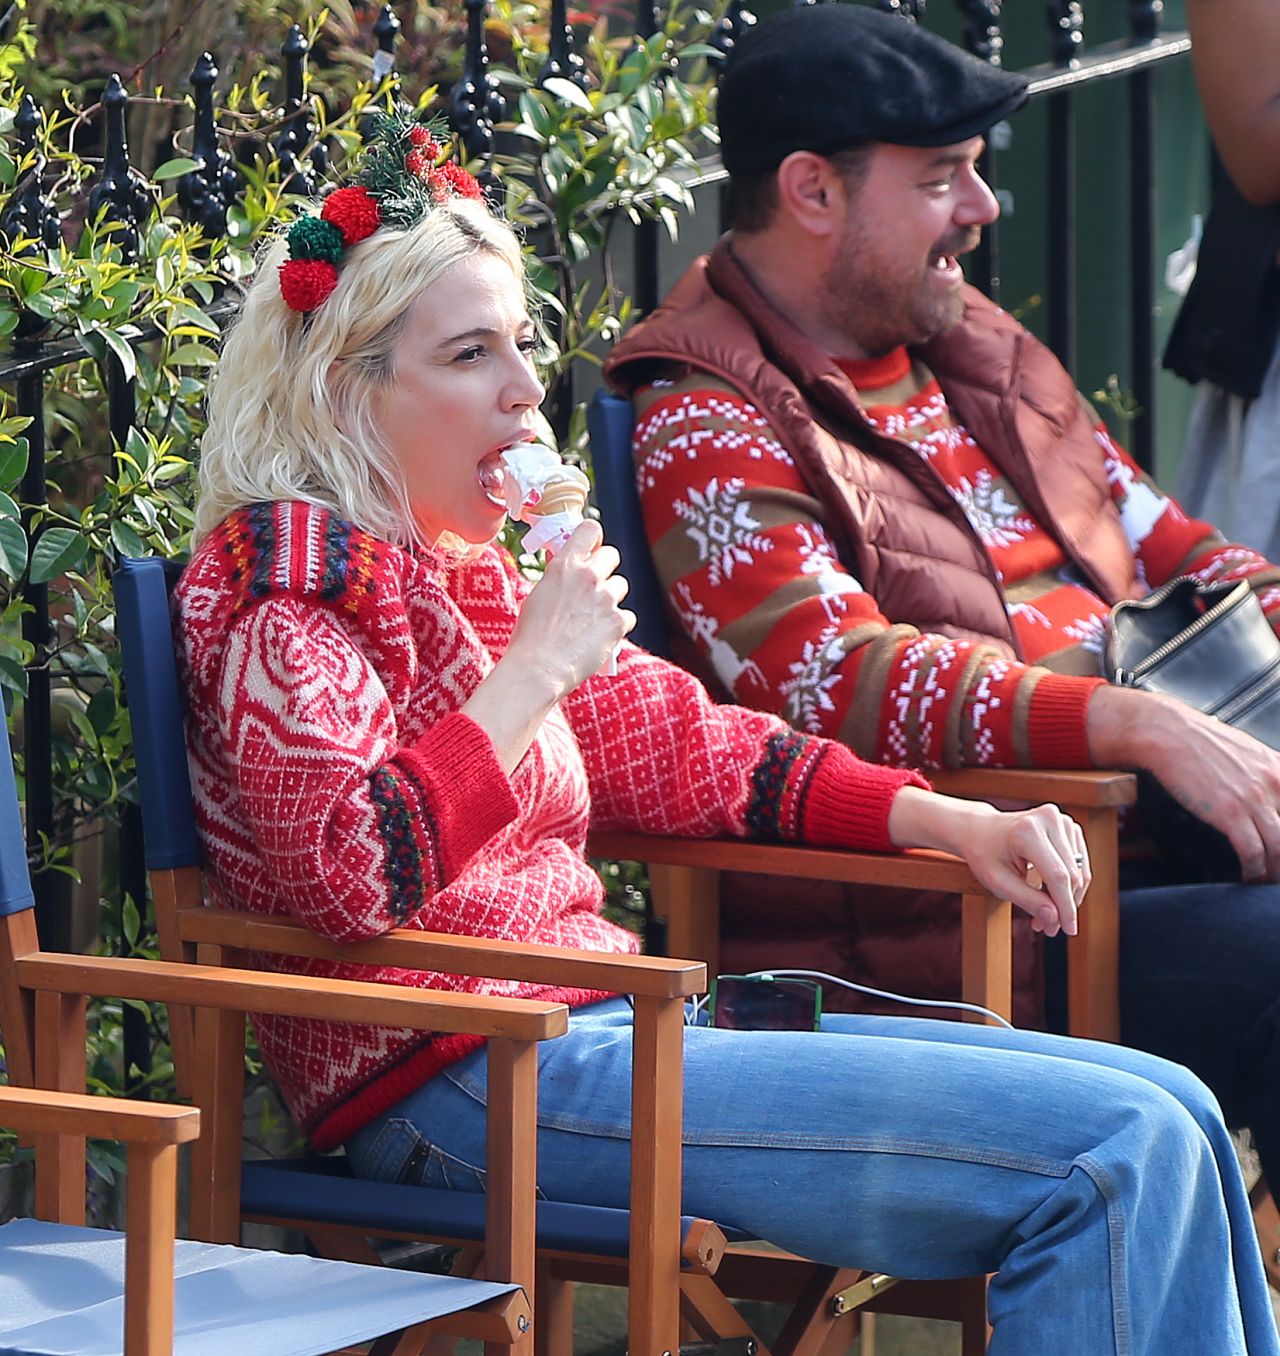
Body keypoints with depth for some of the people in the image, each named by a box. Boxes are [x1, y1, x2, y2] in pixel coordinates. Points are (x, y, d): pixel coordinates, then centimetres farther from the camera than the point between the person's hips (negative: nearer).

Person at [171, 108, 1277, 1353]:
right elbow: (345, 875, -23)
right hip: (469, 1088, -10)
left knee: (1165, 1114, 2)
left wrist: (944, 821, 16)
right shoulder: (285, 574, -8)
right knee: (1121, 1153, -16)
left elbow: (673, 741, 27)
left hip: (600, 1023, 10)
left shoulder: (454, 570, 20)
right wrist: (533, 674, -17)